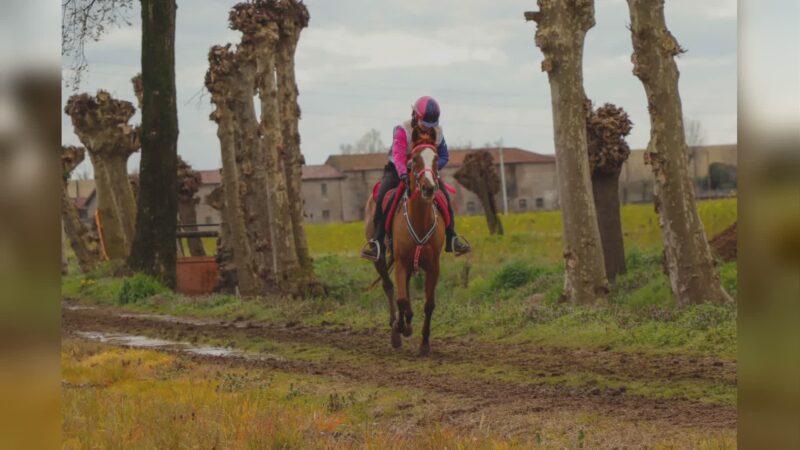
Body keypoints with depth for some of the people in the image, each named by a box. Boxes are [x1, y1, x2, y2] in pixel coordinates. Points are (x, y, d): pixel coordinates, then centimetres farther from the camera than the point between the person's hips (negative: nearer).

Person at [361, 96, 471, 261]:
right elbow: (398, 156, -34)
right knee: (382, 196, -26)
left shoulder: (437, 132, -8)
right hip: (399, 169, -3)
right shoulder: (402, 131, -23)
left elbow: (444, 157, -2)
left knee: (444, 196, -12)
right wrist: (403, 174, -50)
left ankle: (451, 238, 2)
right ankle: (377, 240, -25)